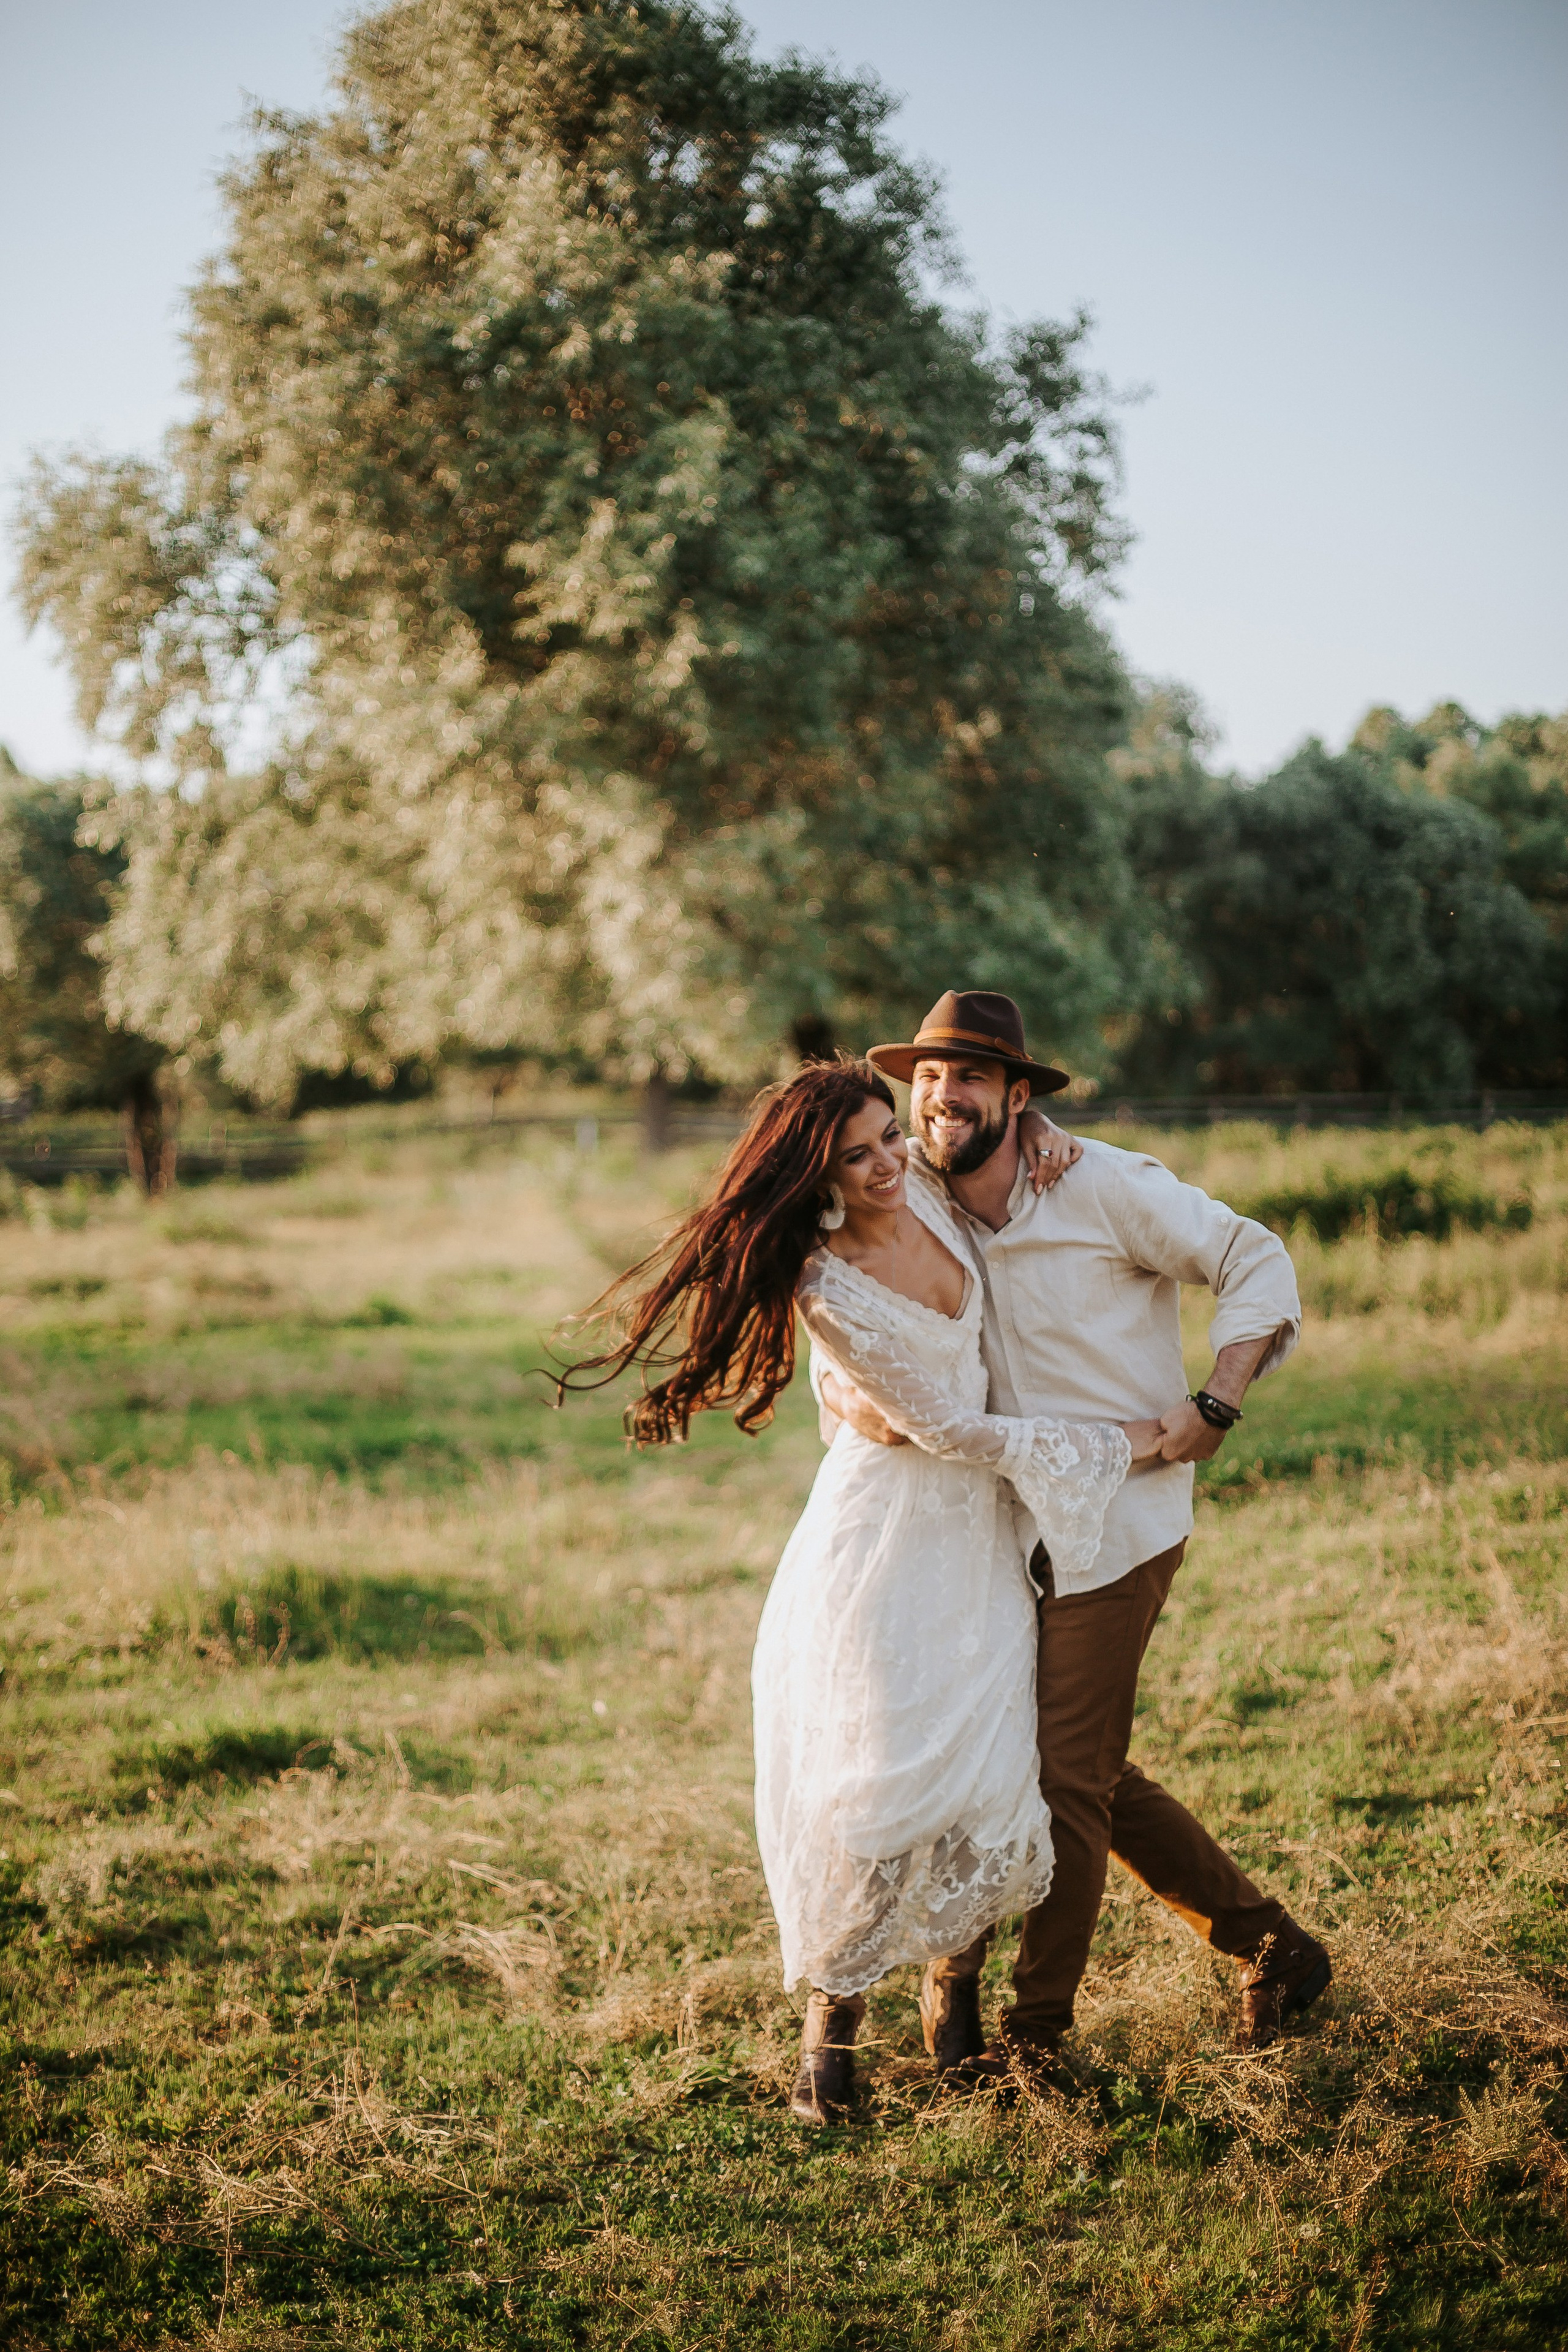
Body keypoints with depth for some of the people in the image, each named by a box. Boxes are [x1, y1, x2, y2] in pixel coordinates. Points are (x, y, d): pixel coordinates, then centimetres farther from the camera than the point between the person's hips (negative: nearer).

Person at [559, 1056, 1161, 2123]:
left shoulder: (929, 1194, -3)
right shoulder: (829, 1292, -22)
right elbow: (950, 1428, -16)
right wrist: (1111, 1443, -10)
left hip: (980, 1527, 6)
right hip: (886, 1528, -6)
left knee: (986, 1775, -2)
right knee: (878, 1776, -8)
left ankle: (956, 1972, 19)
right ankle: (834, 2014, 9)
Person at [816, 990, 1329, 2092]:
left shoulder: (1106, 1187, -14)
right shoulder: (911, 1207, -1)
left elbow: (1256, 1260, -7)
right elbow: (840, 1318, 0)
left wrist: (1217, 1405, -18)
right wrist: (851, 1392, -23)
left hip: (1118, 1523, -6)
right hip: (1014, 1532, 6)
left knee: (1067, 1774, -4)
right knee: (1090, 1771, 14)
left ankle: (1037, 2030, 11)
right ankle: (1269, 1942, 30)